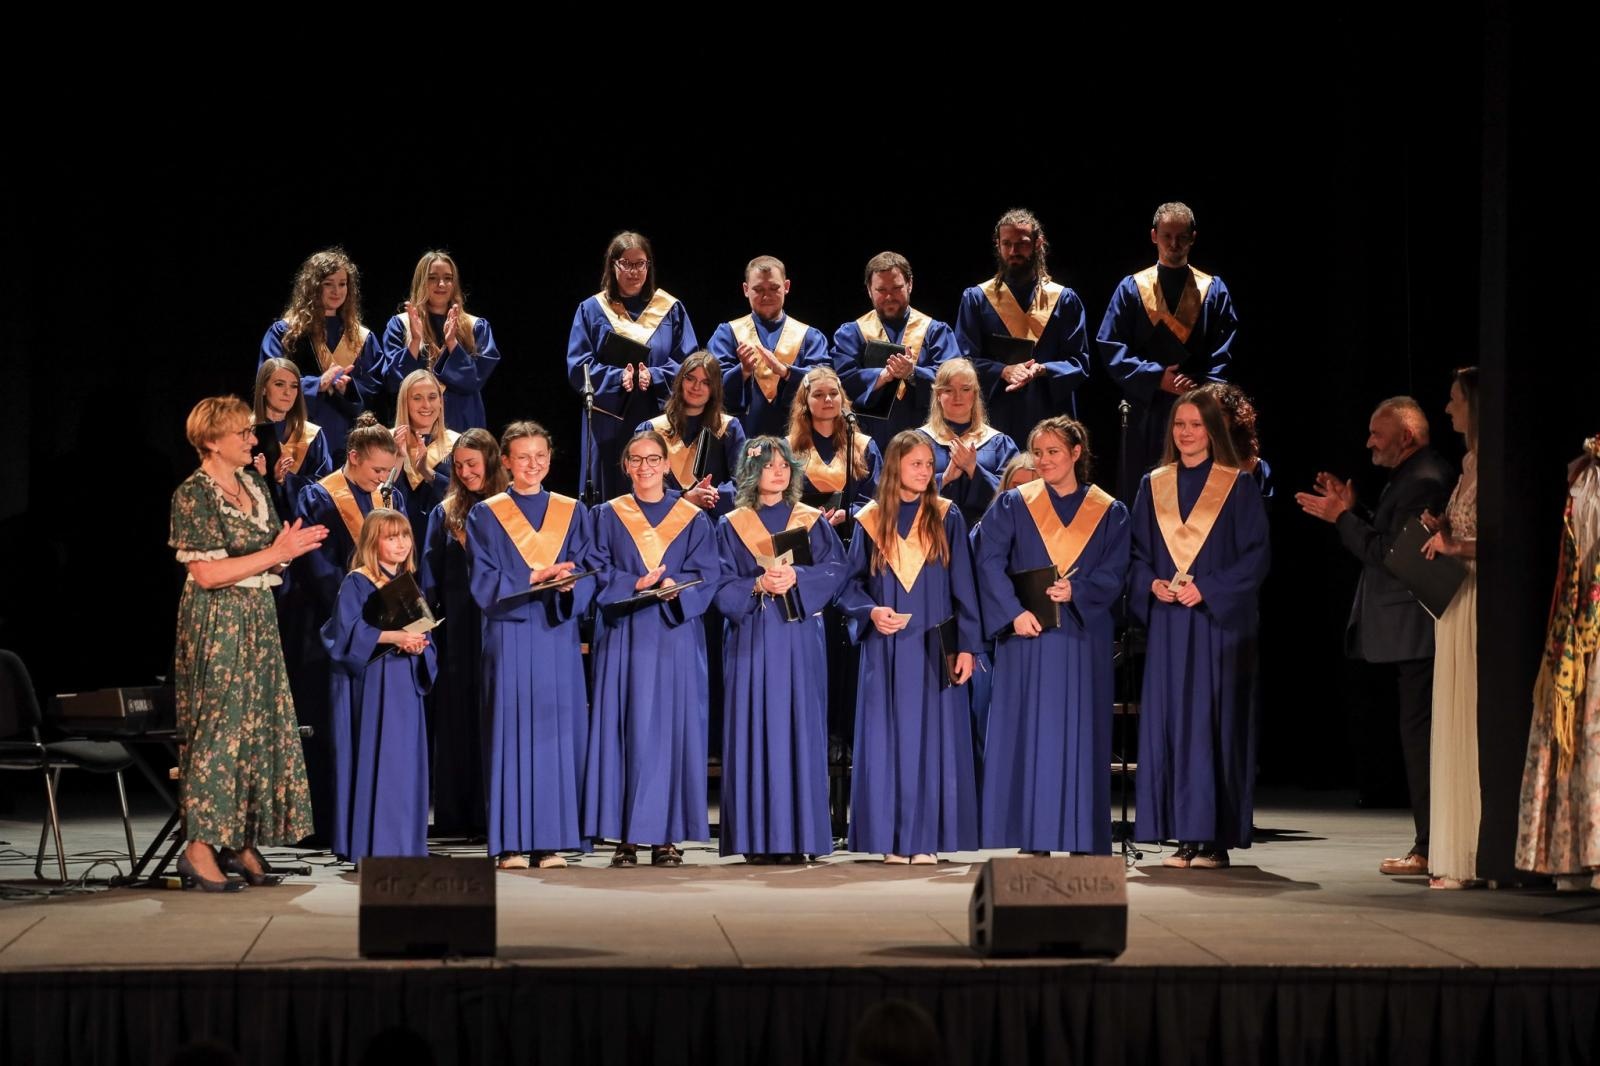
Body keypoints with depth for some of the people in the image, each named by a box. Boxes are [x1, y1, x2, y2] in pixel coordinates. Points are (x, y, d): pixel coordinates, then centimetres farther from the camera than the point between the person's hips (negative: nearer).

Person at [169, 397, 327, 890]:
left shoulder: (254, 484, 12)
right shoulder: (193, 494, -11)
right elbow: (206, 573, -17)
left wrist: (291, 547, -3)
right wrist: (275, 553, -17)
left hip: (258, 621, 8)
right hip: (216, 623, -8)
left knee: (261, 727, 5)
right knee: (219, 727, -8)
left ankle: (242, 841, 11)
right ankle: (199, 845, -5)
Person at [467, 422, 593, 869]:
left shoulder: (573, 513, 13)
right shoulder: (485, 516, 6)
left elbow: (586, 575, 4)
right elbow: (485, 584, -3)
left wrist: (568, 585, -18)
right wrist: (534, 579, -17)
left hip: (558, 636, 2)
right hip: (509, 637, -2)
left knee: (557, 730, 0)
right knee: (512, 731, -5)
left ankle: (551, 840, 3)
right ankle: (512, 843, -3)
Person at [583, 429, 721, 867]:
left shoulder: (693, 519, 9)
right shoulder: (608, 516, 10)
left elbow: (707, 573, 1)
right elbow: (597, 571, 1)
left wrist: (674, 585, -19)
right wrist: (635, 584, -16)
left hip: (675, 637, 0)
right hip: (623, 637, 0)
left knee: (673, 728, -2)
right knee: (624, 728, -3)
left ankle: (668, 835, 1)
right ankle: (625, 835, -1)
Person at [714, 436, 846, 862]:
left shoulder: (812, 521, 10)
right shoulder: (731, 526, 9)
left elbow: (835, 569, -2)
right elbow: (723, 586, 2)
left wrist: (796, 578, -17)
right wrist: (758, 584, -15)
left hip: (799, 639, 0)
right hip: (752, 641, 0)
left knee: (798, 729, -4)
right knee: (754, 731, -3)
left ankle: (796, 835, -2)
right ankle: (757, 837, -2)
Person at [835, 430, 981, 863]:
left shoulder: (947, 518, 3)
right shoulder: (870, 520, 5)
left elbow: (963, 584, 2)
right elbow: (850, 583, 8)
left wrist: (966, 645, -4)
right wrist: (870, 611, -12)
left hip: (935, 648, -1)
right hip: (886, 648, 1)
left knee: (932, 739, -1)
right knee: (887, 740, 1)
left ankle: (927, 838, 2)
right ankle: (892, 839, 6)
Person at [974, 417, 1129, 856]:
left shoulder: (1109, 513, 8)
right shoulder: (1014, 505, 5)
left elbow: (1114, 574, 2)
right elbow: (988, 560, -4)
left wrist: (1076, 591, -16)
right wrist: (1014, 612, -15)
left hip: (1083, 637, 1)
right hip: (1028, 638, -1)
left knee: (1080, 735, 0)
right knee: (1029, 735, -3)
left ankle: (1082, 840, 3)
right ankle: (1034, 839, -1)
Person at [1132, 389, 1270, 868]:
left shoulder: (1238, 486, 1)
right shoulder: (1153, 486, 12)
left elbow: (1256, 554, -4)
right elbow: (1137, 552, 13)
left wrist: (1208, 589, -14)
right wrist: (1151, 583, -7)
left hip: (1219, 621, -4)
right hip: (1167, 621, 4)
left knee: (1214, 720, -5)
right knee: (1170, 720, 0)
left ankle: (1215, 837, -1)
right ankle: (1185, 835, 5)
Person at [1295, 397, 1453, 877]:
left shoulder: (1423, 481, -17)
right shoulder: (1409, 477, 17)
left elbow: (1389, 553, -21)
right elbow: (1386, 540, 18)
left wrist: (1342, 517, -13)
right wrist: (1349, 511, 10)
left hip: (1413, 634, -11)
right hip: (1408, 634, 11)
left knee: (1419, 734, -8)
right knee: (1420, 735, 12)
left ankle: (1430, 848, -6)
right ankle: (1431, 842, 17)